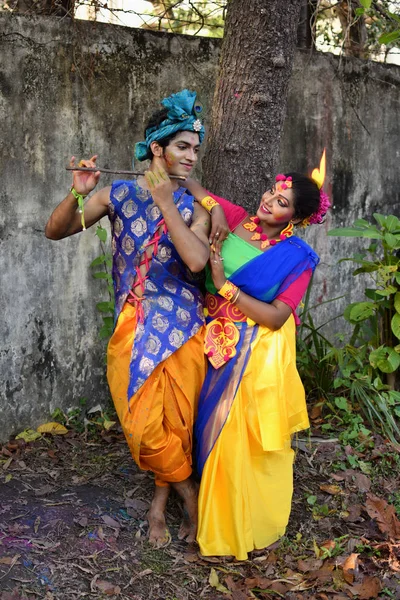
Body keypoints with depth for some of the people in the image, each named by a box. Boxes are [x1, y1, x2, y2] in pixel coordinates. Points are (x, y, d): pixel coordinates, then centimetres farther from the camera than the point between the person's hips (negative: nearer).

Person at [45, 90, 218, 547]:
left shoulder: (193, 208, 0)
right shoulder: (118, 195, -1)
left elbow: (197, 260, -19)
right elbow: (55, 232, -3)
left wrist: (165, 202, -21)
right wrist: (77, 193, -22)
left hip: (182, 328, 0)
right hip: (133, 328, 0)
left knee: (176, 420, 4)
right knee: (145, 424, 2)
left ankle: (161, 500, 27)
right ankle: (189, 497, 25)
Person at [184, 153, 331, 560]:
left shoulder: (298, 257, -10)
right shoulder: (237, 221, 0)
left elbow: (275, 317, -17)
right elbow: (191, 186, 6)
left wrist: (225, 286, -20)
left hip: (257, 356, -4)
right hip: (218, 346, 4)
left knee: (245, 439, 2)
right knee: (215, 430, 13)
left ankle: (249, 526, 26)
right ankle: (218, 518, 34)